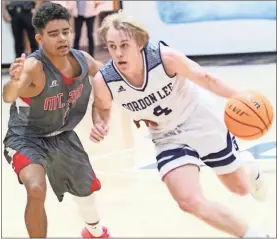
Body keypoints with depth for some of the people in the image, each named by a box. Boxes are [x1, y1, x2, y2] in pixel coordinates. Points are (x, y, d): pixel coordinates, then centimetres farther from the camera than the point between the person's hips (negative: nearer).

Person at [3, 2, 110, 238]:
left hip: (63, 136, 6)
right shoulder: (33, 67, -35)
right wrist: (14, 81, -77)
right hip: (27, 138, -6)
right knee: (36, 190, -32)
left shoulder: (83, 59, -16)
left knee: (88, 187, 25)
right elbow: (8, 97, -55)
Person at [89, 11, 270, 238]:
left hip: (201, 121, -1)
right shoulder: (103, 82, -25)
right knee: (189, 201, -17)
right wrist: (99, 125, -21)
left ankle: (252, 171, 57)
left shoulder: (165, 57, -32)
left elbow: (205, 78, -14)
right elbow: (103, 107, 0)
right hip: (168, 139, 2)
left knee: (240, 186, 14)